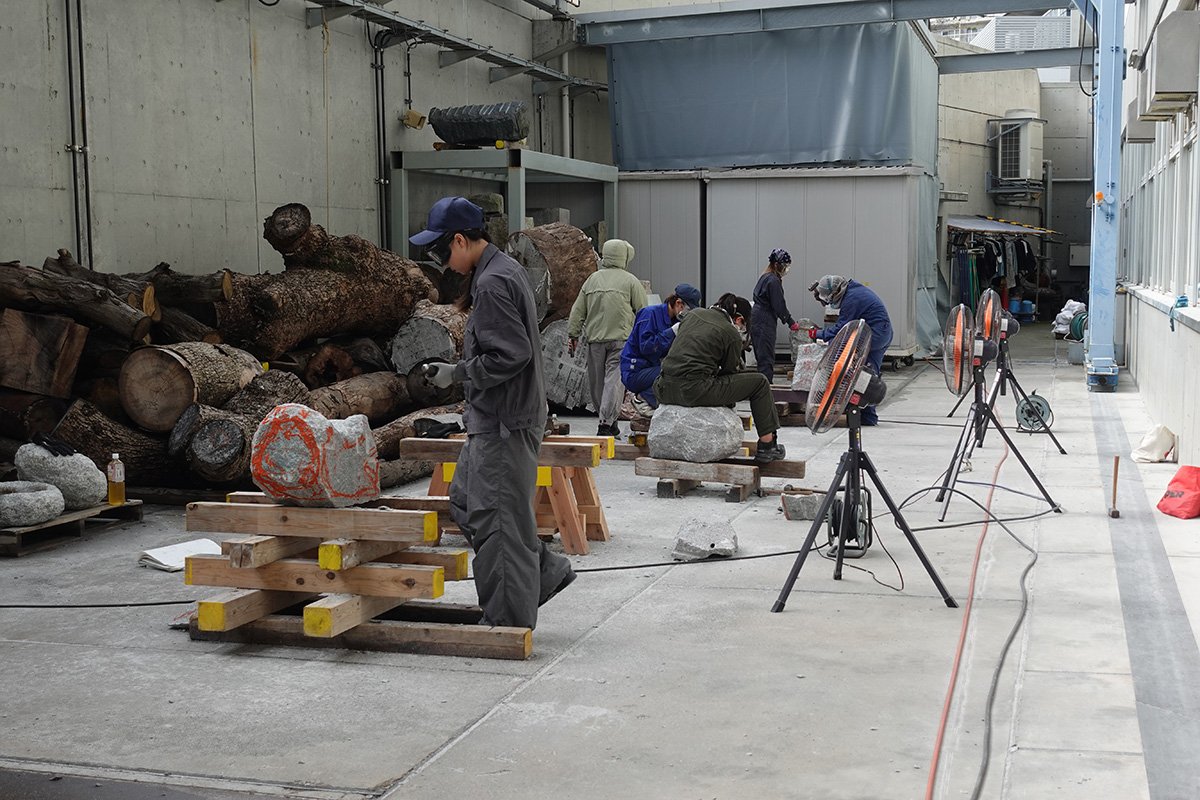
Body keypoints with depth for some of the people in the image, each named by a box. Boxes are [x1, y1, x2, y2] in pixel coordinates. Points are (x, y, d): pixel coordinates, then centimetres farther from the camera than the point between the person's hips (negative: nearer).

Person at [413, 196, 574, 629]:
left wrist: (456, 374, -14)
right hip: (493, 419, 11)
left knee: (497, 519, -2)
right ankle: (547, 570, 24)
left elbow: (511, 354, -25)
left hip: (504, 423, -11)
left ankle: (507, 621, 9)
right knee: (464, 502, 19)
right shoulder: (504, 270, 14)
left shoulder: (492, 284, -19)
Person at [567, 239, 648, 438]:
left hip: (595, 339, 4)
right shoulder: (630, 281, 0)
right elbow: (643, 311, -1)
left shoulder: (592, 279, 11)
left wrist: (573, 334, 18)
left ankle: (608, 422, 22)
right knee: (615, 379, -6)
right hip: (621, 339, -4)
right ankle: (606, 423, -16)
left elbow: (578, 311, 12)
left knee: (597, 382, 12)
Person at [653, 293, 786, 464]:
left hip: (666, 391, 7)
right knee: (759, 382, 7)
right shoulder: (732, 334, 0)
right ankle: (767, 446, 14)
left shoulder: (695, 314, 18)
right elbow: (731, 370, 9)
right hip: (696, 391, -7)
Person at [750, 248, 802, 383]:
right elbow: (779, 305, -15)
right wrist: (791, 323, -6)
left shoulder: (765, 277, 14)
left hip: (756, 321, 10)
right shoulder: (773, 281, -15)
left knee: (762, 358, 12)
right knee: (766, 359, -8)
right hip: (765, 323, -10)